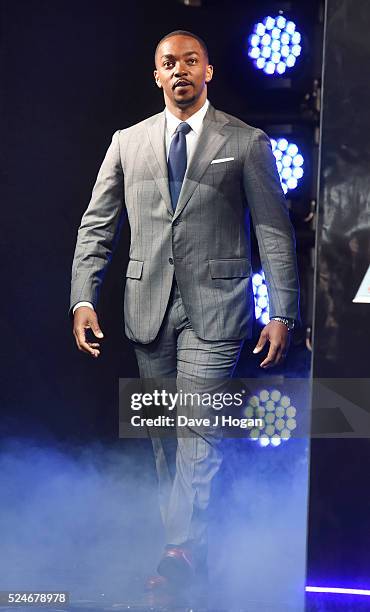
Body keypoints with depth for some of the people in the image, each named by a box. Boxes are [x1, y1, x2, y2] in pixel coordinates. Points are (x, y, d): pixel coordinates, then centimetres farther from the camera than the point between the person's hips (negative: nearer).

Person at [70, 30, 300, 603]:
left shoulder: (246, 142, 2)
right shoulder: (128, 143, 11)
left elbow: (275, 232, 1)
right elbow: (97, 226, 10)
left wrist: (283, 313, -5)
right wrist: (83, 298, -2)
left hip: (214, 305, -4)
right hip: (149, 305, 4)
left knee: (199, 432, -10)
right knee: (162, 433, 9)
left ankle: (180, 550, -8)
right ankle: (185, 542, 20)